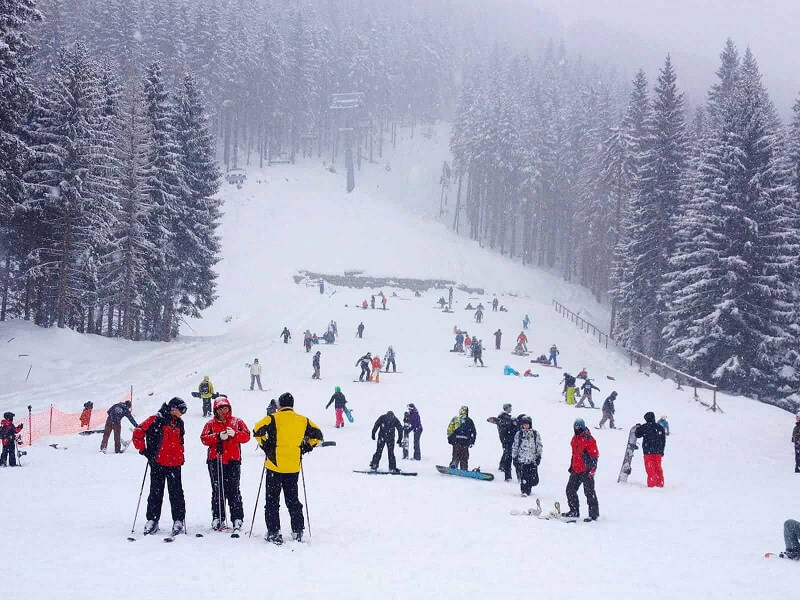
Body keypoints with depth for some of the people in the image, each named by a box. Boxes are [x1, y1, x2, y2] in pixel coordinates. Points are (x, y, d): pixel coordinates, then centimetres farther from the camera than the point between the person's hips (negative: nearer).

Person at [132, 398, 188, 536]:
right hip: (157, 463, -4)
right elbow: (138, 433, -8)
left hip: (174, 464, 4)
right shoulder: (156, 420, -8)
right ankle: (152, 520, 11)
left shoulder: (179, 423, 13)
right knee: (155, 492, 4)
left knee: (176, 493, 0)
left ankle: (178, 521, 2)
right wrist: (143, 451, -7)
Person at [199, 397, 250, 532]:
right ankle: (217, 519, 7)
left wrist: (234, 434, -16)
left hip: (233, 461, -1)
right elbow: (204, 438, -2)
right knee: (217, 490, 2)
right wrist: (218, 436, -16)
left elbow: (246, 436, 2)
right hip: (215, 461, 1)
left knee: (233, 490, -5)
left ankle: (237, 520, -4)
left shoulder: (237, 422, 11)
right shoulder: (211, 424, 11)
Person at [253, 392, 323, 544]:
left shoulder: (273, 419, -6)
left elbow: (258, 430, -17)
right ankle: (297, 532, 13)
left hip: (275, 465, -3)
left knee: (272, 499, 4)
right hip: (294, 467, 3)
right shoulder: (303, 420, 5)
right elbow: (317, 435, 7)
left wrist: (265, 446, -3)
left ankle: (273, 532, 0)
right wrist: (304, 449, 13)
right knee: (293, 499, 14)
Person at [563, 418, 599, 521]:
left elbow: (595, 455, -13)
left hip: (586, 471, -9)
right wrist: (571, 466, 24)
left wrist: (592, 469, -18)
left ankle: (594, 514, 0)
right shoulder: (575, 439, 14)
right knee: (570, 490, 11)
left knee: (589, 492, -5)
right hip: (576, 470, 9)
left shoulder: (588, 439, -11)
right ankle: (574, 511, 22)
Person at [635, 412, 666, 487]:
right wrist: (662, 451, 19)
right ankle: (660, 484, 14)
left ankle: (652, 484, -8)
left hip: (648, 451, -4)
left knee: (650, 468, -2)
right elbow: (663, 440, 11)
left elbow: (638, 435, 5)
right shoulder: (660, 427, 6)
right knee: (658, 468, 12)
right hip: (658, 452, 4)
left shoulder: (644, 427, -8)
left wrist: (638, 427, 23)